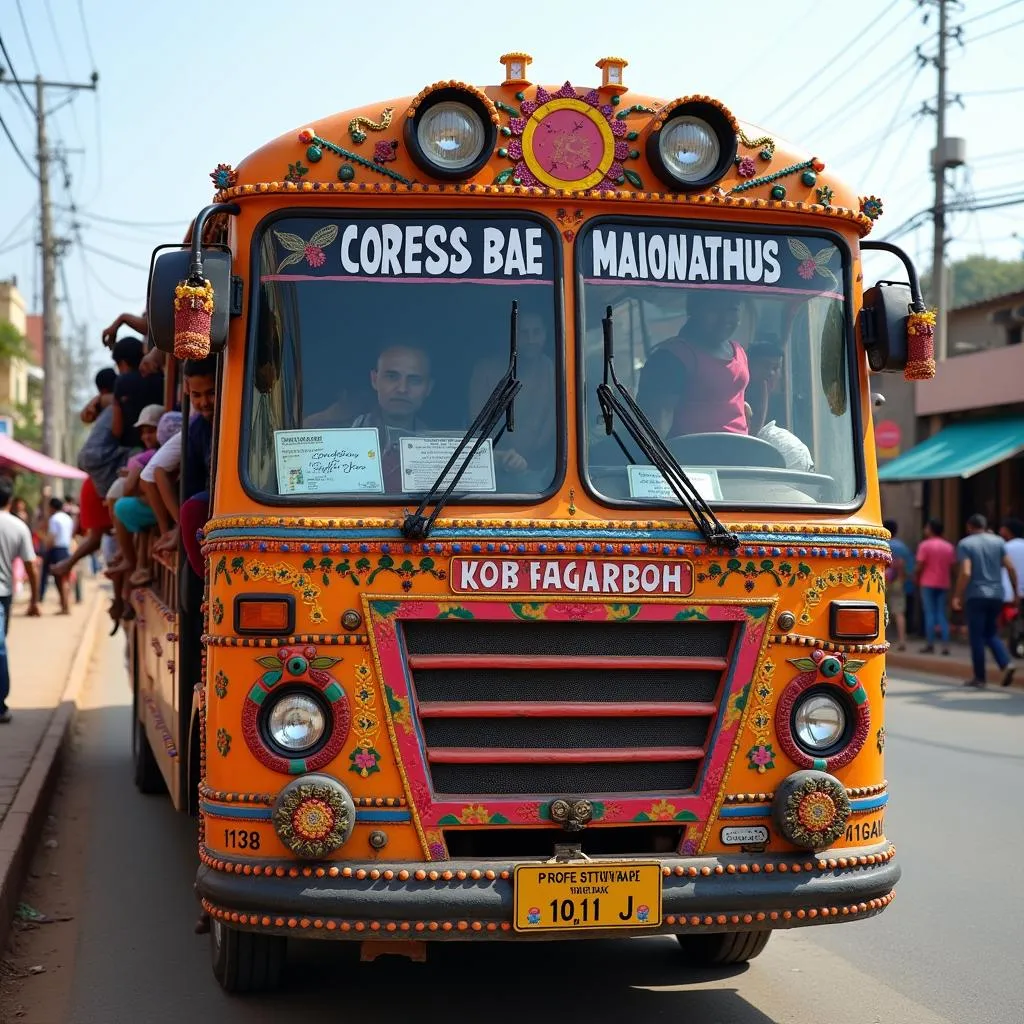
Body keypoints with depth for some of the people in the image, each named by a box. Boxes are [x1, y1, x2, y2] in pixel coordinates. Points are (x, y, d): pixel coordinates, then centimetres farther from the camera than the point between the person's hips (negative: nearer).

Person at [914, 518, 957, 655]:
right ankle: (945, 645, -1)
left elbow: (919, 566, -11)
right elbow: (952, 566, 7)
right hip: (944, 584, 4)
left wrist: (916, 579, 3)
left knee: (929, 613, -1)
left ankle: (930, 645, -3)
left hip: (928, 583, -4)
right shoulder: (949, 547, 9)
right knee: (942, 615, 7)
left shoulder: (925, 545, -8)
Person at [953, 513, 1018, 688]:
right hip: (996, 595, 4)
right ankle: (1006, 663, -5)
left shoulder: (965, 544, -5)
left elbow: (966, 573, -15)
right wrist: (1015, 591, 10)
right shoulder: (998, 541, 7)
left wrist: (958, 596, -9)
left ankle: (979, 677, 6)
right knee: (991, 634, 16)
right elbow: (1011, 568, 2)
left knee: (976, 636, 3)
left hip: (976, 596, -4)